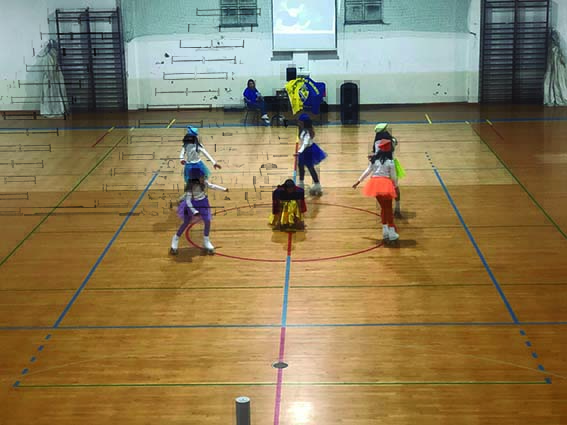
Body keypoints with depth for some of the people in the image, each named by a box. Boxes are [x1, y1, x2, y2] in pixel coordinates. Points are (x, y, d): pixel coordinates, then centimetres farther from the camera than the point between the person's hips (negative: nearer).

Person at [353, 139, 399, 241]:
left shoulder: (375, 160, 7)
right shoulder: (390, 162, -5)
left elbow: (367, 172, 11)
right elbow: (394, 176, -3)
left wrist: (358, 182, 20)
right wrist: (396, 186, 13)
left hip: (375, 183, 4)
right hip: (386, 184, -4)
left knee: (383, 207, 18)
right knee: (389, 208, 4)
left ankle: (385, 230, 21)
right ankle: (391, 232, 3)